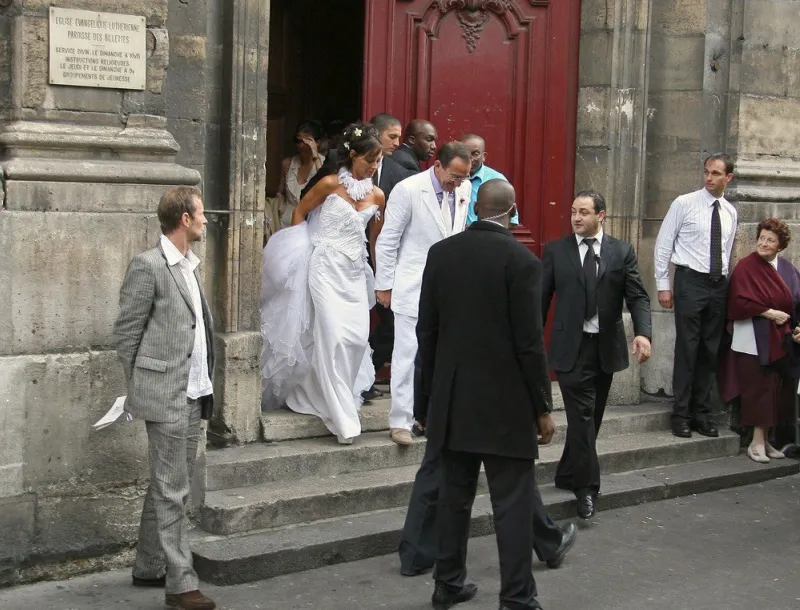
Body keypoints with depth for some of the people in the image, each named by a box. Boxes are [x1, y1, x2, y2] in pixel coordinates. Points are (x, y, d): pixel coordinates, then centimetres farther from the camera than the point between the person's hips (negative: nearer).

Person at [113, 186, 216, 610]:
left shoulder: (190, 266, 16)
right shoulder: (148, 266, -10)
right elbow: (126, 333, -9)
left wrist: (204, 384, 13)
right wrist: (139, 389, -7)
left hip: (193, 393, 9)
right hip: (166, 394, -9)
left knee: (168, 487, 15)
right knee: (171, 491, -5)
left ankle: (148, 568, 26)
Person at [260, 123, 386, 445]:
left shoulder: (376, 195, 4)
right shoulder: (330, 185, -8)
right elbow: (300, 212, 4)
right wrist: (301, 251, 3)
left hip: (355, 272, 5)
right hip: (327, 268, -5)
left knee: (357, 337, 2)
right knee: (334, 336, -12)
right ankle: (341, 417, -6)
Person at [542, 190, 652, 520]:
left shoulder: (622, 251, 3)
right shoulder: (555, 251, 0)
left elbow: (637, 296, -3)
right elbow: (542, 298, 2)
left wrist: (643, 332, -19)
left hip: (607, 346, 3)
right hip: (571, 346, -3)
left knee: (592, 417, 11)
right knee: (582, 416, -8)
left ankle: (568, 475, 26)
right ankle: (586, 485, 0)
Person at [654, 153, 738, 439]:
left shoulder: (730, 212, 10)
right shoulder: (685, 204, -4)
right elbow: (663, 244, -3)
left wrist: (725, 282, 12)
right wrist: (663, 285, -6)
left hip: (718, 285, 5)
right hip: (690, 281, -5)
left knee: (710, 351, 9)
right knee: (687, 348, -3)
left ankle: (702, 413, 19)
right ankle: (681, 415, 6)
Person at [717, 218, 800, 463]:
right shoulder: (746, 267, -7)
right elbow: (740, 301, -14)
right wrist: (769, 312, -15)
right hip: (754, 339, -5)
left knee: (776, 391, 6)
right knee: (758, 388, -8)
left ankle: (765, 440, 14)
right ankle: (757, 443, -3)